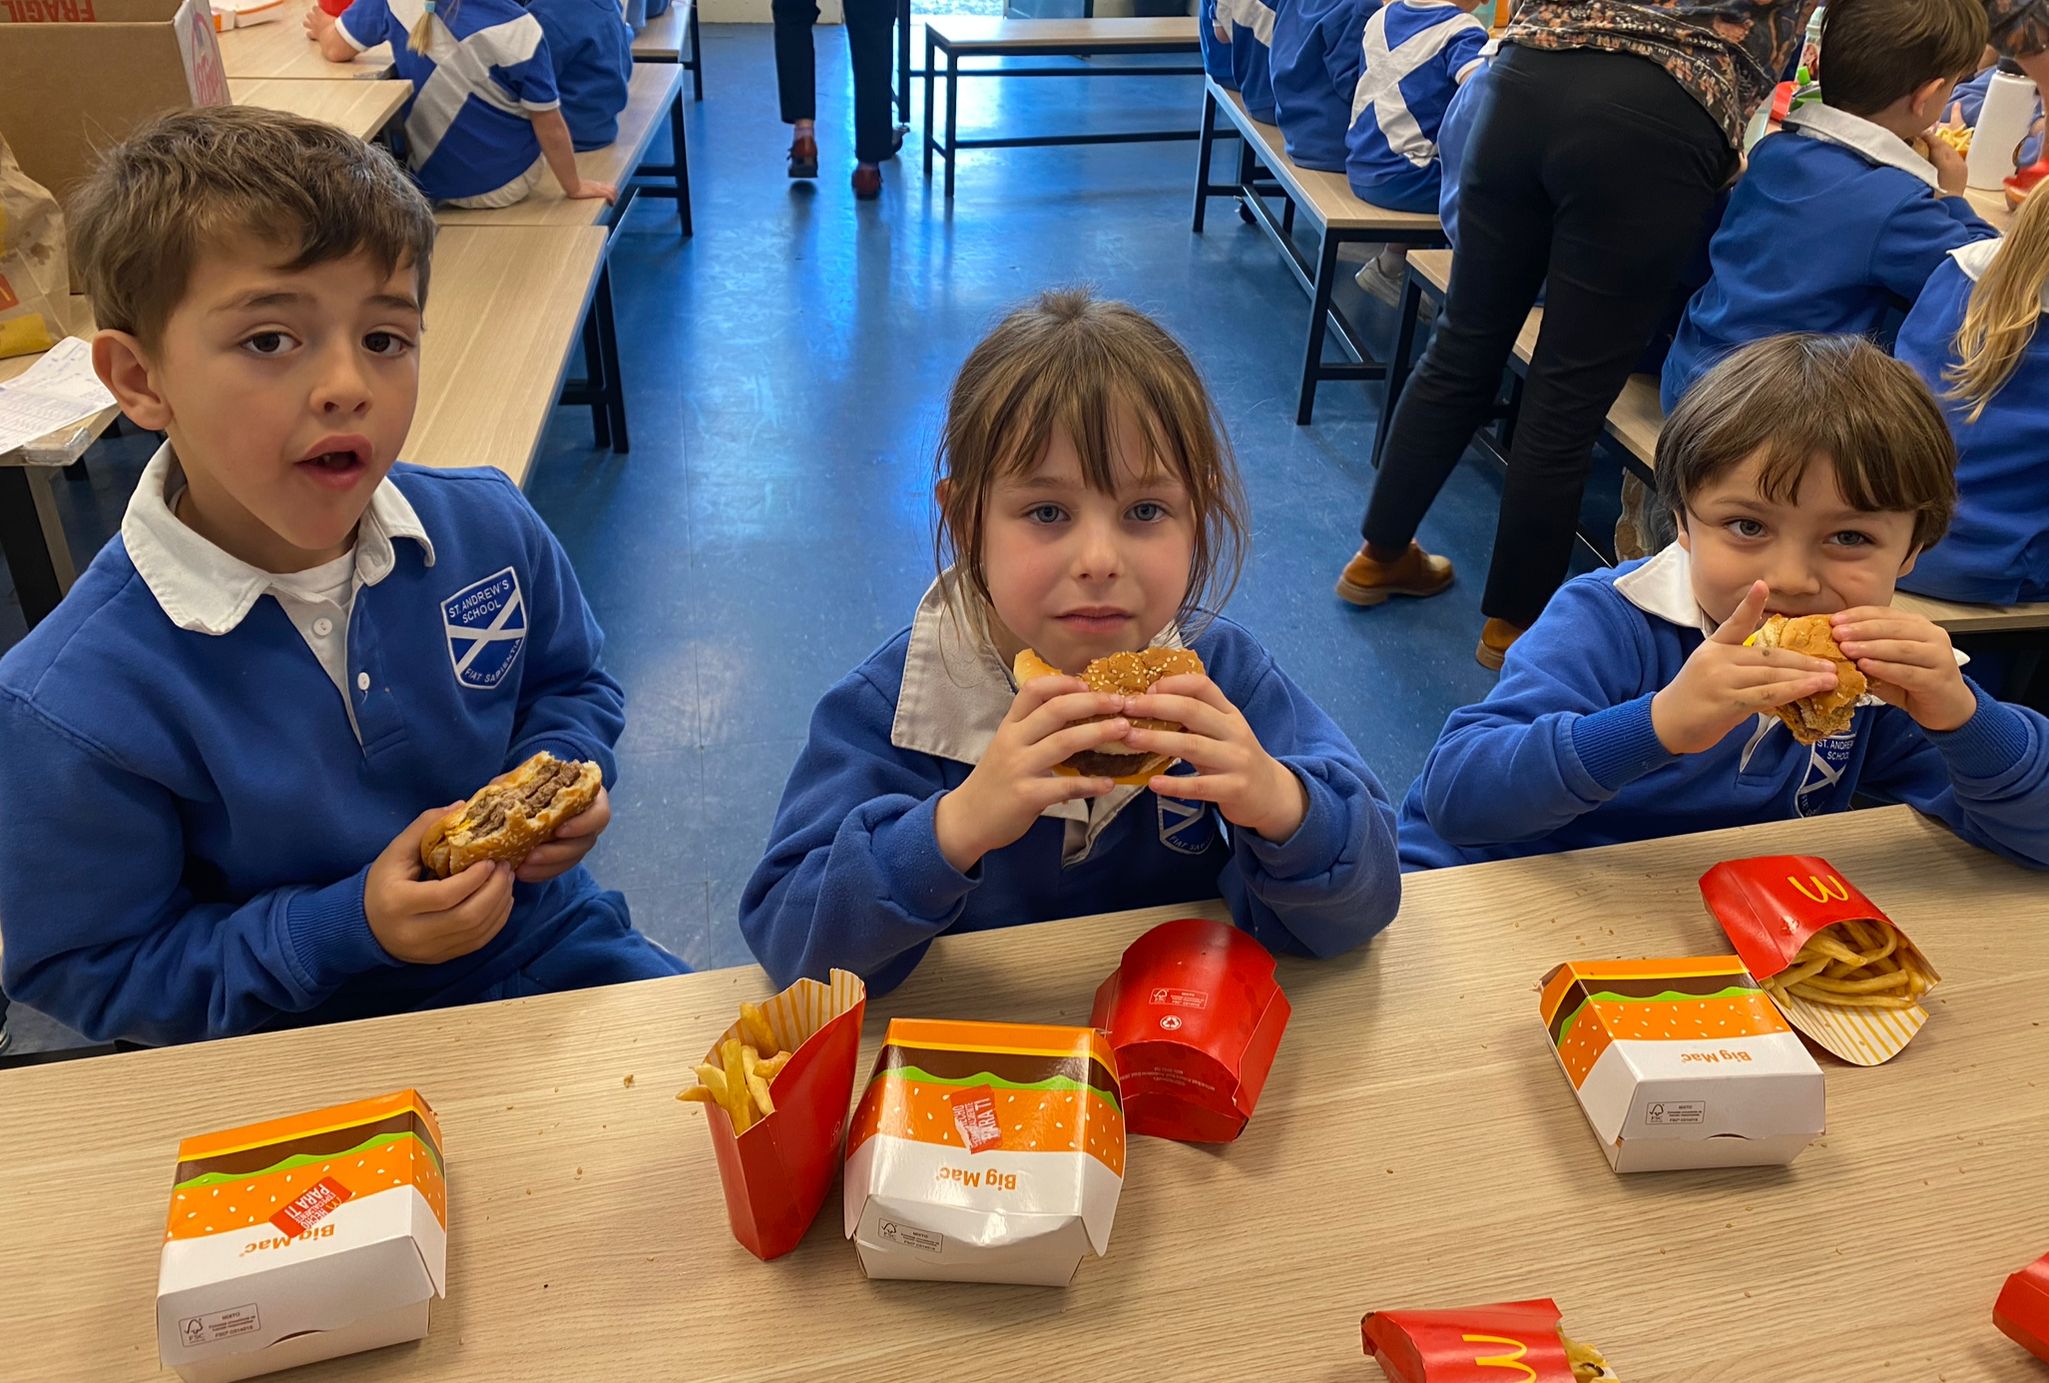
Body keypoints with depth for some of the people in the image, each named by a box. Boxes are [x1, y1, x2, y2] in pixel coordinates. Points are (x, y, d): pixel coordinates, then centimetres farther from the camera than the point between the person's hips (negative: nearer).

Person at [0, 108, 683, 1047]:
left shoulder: (488, 528, -8)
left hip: (544, 940, 5)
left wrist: (562, 773, -11)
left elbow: (570, 683, 11)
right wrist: (346, 928, -22)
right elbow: (90, 974, -10)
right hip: (310, 1060, -4)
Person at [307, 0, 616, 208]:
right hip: (506, 183, -3)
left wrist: (324, 30, 15)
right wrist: (575, 186, -1)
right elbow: (549, 125, -17)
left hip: (430, 178, 3)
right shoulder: (518, 28, -25)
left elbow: (335, 49, -9)